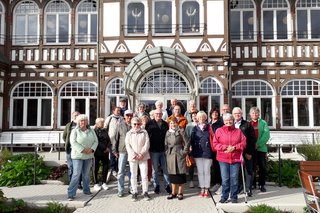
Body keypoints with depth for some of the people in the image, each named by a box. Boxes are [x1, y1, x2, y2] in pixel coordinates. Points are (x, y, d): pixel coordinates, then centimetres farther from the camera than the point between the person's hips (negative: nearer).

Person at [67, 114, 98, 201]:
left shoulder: (91, 131, 9)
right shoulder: (75, 131, -3)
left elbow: (95, 141, 6)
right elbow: (73, 142, -14)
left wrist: (91, 149, -12)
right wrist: (83, 150, -20)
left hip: (89, 156, 4)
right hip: (78, 156, -4)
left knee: (86, 174, 15)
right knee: (76, 174, -6)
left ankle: (86, 190, 29)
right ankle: (71, 194, 1)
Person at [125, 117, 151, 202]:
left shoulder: (144, 132, 5)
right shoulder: (129, 133, 6)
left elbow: (147, 143, -2)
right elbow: (127, 145, -1)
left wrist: (142, 154, -12)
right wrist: (134, 155, -11)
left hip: (143, 157, -1)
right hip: (132, 157, 1)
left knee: (144, 175, 0)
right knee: (133, 175, 7)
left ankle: (145, 192, 11)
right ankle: (134, 192, 17)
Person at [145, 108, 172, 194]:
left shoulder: (165, 124, 9)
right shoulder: (150, 124, -1)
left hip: (163, 150, 2)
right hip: (154, 150, -2)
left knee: (165, 169, 7)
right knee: (155, 169, 7)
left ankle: (167, 185, 17)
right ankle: (156, 186, 19)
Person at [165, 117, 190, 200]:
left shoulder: (180, 131, -4)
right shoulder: (167, 132, 10)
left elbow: (186, 143, -5)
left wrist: (184, 152, -8)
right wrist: (167, 152, 8)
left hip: (179, 155, -4)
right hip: (170, 155, 4)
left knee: (180, 173, 1)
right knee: (172, 174, 9)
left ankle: (180, 192, 15)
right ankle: (173, 192, 20)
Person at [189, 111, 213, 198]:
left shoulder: (209, 127, 1)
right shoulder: (195, 128, 8)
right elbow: (192, 140, 7)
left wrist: (212, 151, -7)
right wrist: (192, 152, 2)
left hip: (207, 152, -2)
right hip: (198, 153, 2)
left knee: (207, 171, 4)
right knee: (200, 172, 8)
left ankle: (206, 190, 15)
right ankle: (202, 190, 19)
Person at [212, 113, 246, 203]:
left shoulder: (238, 131, 9)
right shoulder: (219, 131, 4)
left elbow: (243, 143, 4)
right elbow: (214, 144, -1)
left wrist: (234, 147, -11)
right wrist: (225, 147, -12)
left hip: (235, 158, 1)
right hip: (223, 158, -1)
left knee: (234, 178, 5)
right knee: (225, 179, 2)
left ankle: (234, 197, 17)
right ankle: (224, 196, 15)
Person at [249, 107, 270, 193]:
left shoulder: (263, 123, 8)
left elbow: (266, 135, -4)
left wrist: (258, 144, -15)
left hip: (261, 148, 0)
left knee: (262, 168, 4)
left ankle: (262, 185, 17)